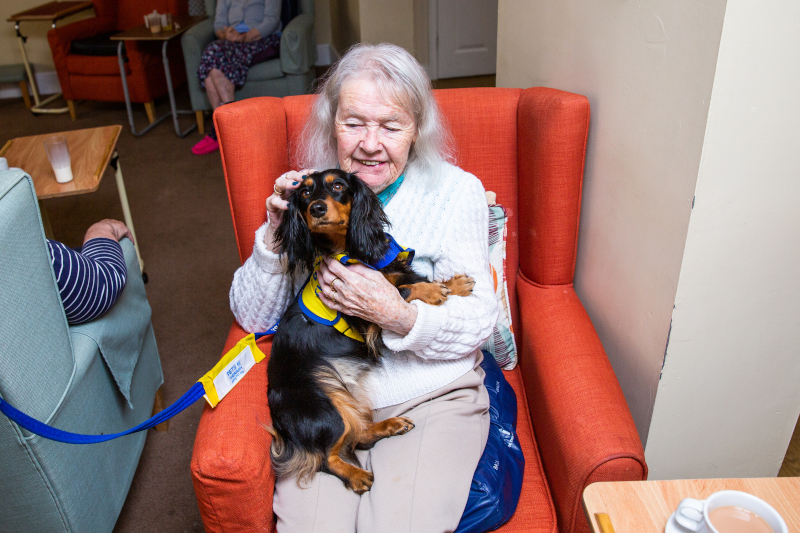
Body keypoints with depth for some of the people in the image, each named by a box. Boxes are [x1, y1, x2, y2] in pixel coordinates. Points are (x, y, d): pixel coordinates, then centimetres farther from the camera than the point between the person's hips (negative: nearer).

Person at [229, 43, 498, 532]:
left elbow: (479, 321, -6)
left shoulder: (457, 192, -3)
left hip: (431, 395, -1)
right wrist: (275, 235, -13)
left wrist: (401, 317, -24)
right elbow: (253, 319, 4)